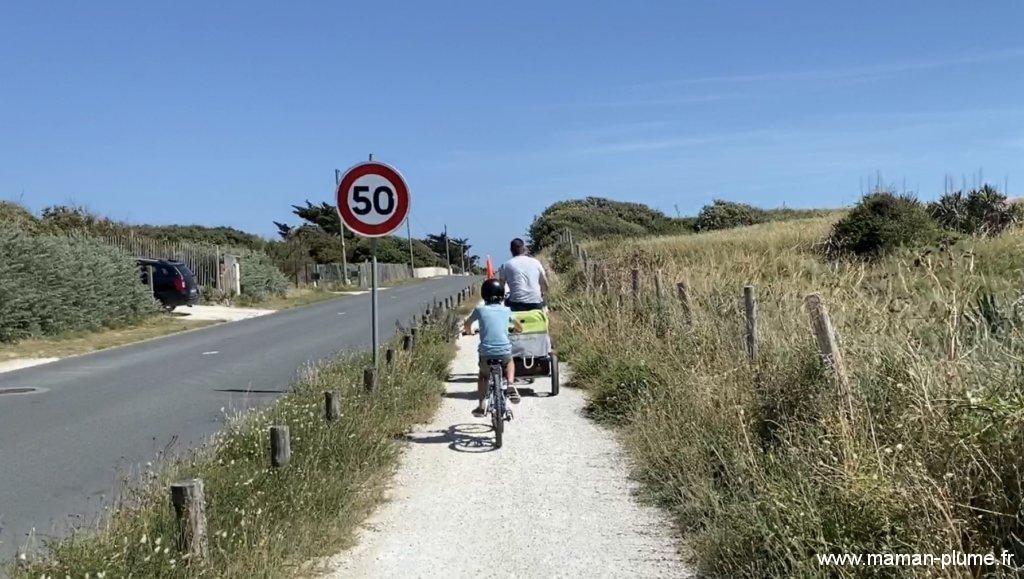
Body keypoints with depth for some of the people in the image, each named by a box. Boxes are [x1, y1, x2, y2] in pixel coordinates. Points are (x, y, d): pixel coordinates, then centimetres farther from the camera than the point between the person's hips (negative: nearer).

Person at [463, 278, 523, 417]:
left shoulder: (480, 310, 4)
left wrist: (468, 331, 43)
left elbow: (467, 324, 21)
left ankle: (481, 405, 17)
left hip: (486, 353, 0)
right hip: (504, 352, 1)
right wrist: (517, 330, 44)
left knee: (482, 375, 27)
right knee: (510, 362, 35)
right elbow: (519, 327, 22)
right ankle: (511, 384, 10)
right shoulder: (506, 310, 8)